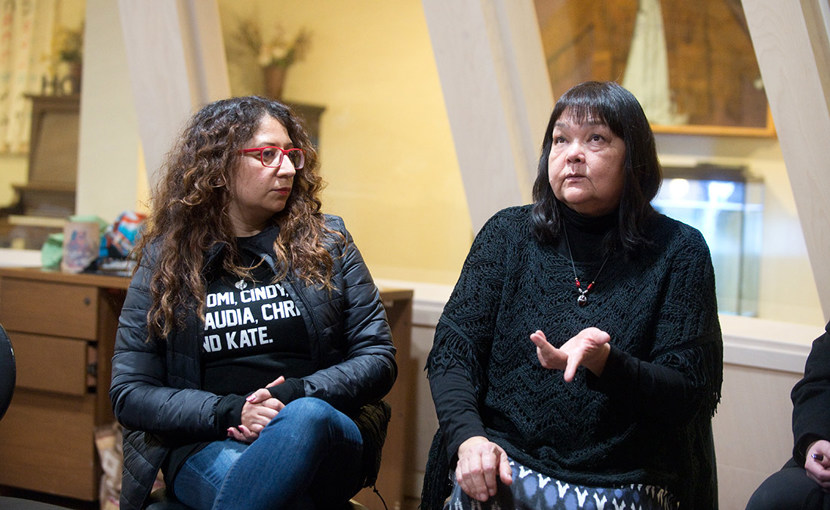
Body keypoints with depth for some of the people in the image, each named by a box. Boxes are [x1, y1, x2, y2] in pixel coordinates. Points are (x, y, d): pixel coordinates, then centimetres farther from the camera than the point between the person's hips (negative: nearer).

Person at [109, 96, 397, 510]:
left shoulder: (326, 243, 12)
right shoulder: (164, 261, 10)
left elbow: (378, 358, 9)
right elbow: (129, 393, 6)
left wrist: (297, 394, -10)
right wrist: (227, 411, -11)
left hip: (322, 434, 2)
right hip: (207, 446, -2)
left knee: (307, 416, -37)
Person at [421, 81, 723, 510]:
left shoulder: (679, 252, 2)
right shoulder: (507, 234, 9)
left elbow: (688, 395, -3)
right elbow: (451, 349, 4)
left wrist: (603, 362, -22)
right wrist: (469, 437, -15)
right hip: (506, 465, 1)